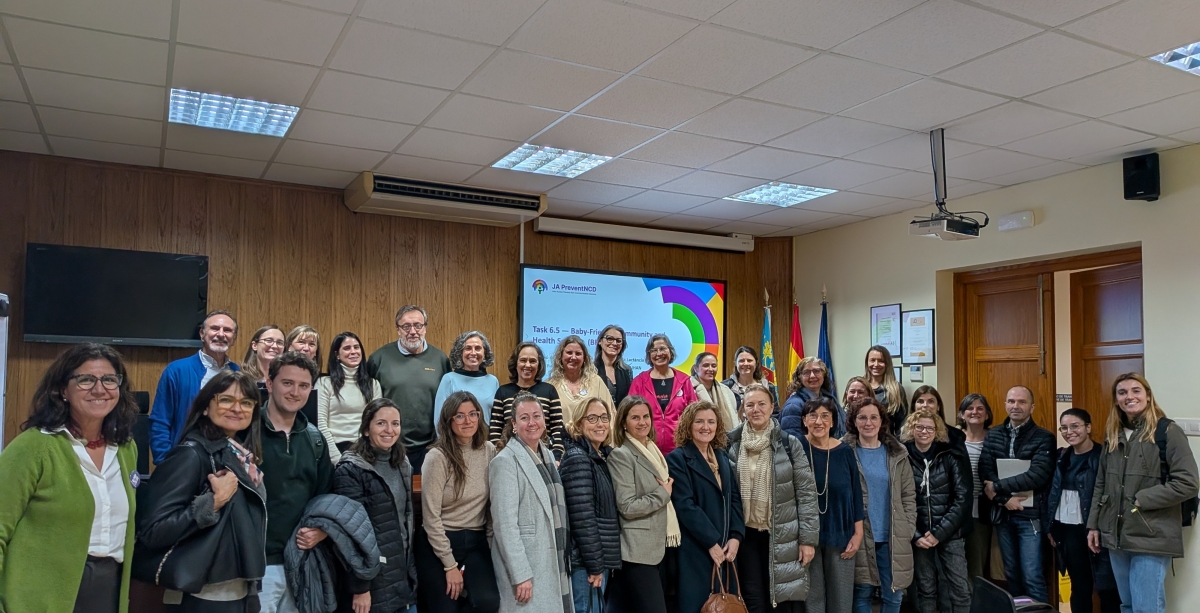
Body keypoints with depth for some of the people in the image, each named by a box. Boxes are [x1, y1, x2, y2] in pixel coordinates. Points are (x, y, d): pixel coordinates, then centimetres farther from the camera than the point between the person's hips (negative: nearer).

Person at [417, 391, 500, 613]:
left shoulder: (489, 451, 0)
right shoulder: (437, 457, -14)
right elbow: (431, 517, -13)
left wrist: (491, 541, 1)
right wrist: (450, 565, -11)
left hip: (476, 542, 4)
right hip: (439, 542, -3)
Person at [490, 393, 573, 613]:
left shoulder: (548, 455, 11)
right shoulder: (505, 461, -12)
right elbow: (505, 524, -17)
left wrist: (564, 560, 13)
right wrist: (521, 574, -21)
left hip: (556, 563, 7)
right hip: (526, 564, -7)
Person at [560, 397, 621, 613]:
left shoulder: (603, 456, 12)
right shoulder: (577, 458, -15)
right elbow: (582, 518, -21)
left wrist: (602, 561, 15)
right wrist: (594, 565, -18)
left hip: (600, 557, 9)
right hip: (586, 561, -9)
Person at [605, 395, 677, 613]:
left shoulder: (654, 450, 15)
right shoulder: (621, 455, -10)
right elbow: (628, 507, -17)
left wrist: (666, 492, 10)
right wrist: (663, 494, -9)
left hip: (660, 546, 8)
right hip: (638, 550, -8)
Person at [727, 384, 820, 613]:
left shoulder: (789, 444, -4)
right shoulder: (732, 444, 1)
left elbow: (806, 493, -4)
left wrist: (808, 539, -8)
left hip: (782, 535, -2)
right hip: (746, 533, 2)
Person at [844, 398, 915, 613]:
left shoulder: (897, 453, 6)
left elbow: (909, 496, 8)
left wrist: (908, 531, 1)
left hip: (893, 539, 3)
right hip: (859, 538, -2)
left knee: (893, 596, 9)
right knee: (862, 593, 5)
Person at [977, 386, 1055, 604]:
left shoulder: (1044, 438, -5)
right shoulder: (993, 435, 7)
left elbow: (1037, 476, -18)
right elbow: (985, 471, -3)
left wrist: (998, 487, -14)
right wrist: (1004, 498, -17)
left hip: (1030, 515, -4)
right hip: (1002, 514, 4)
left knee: (1032, 577, -2)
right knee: (1011, 573, 14)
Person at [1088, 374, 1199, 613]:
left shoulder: (1167, 431, -7)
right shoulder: (1112, 435, 11)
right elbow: (1101, 484, 16)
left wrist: (1141, 500, -16)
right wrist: (1093, 524, 12)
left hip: (1151, 538, -6)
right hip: (1116, 536, 6)